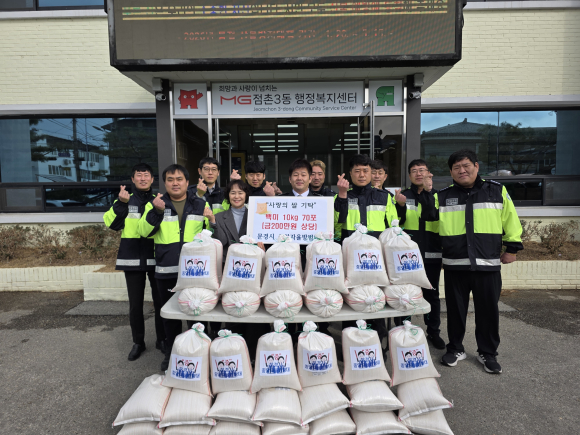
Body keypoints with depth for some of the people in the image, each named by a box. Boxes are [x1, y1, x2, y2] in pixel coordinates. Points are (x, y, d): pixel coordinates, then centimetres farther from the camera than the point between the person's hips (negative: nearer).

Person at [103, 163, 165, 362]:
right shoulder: (125, 200, 6)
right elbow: (112, 224, -8)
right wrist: (121, 203, -20)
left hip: (156, 258, 0)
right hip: (133, 259, 0)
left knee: (160, 300, 8)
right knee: (135, 303, 8)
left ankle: (162, 339, 24)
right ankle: (138, 342, 25)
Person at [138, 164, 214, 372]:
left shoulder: (201, 205, 5)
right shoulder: (155, 204, 3)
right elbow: (144, 231, -8)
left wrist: (212, 220, -11)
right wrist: (156, 211, -23)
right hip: (166, 271, 0)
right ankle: (171, 353, 32)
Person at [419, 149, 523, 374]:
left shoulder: (497, 191, 4)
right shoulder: (443, 196, 6)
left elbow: (510, 220, 7)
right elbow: (429, 215, -5)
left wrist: (512, 247, 4)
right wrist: (426, 191, -14)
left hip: (488, 264, 0)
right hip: (455, 265, 1)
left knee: (488, 310, 9)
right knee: (455, 309, 11)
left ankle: (487, 353, 28)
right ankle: (455, 349, 28)